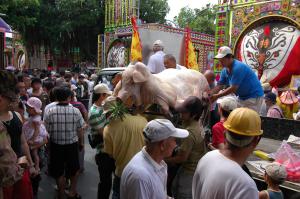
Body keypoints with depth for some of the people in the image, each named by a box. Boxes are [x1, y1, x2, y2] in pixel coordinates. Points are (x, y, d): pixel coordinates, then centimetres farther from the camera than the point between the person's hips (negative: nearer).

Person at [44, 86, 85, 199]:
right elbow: (80, 129, -7)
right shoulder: (75, 111, -14)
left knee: (59, 171, 18)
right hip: (72, 144, 0)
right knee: (74, 168, 23)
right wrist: (81, 142, 10)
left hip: (56, 145, 1)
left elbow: (47, 130, -7)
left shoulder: (49, 112, -13)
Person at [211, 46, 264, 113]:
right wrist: (210, 95, -13)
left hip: (254, 97, -8)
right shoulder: (225, 70, 1)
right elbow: (219, 86, 2)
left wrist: (217, 96, -23)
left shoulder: (238, 68, -25)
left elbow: (233, 88, -26)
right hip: (242, 97, 9)